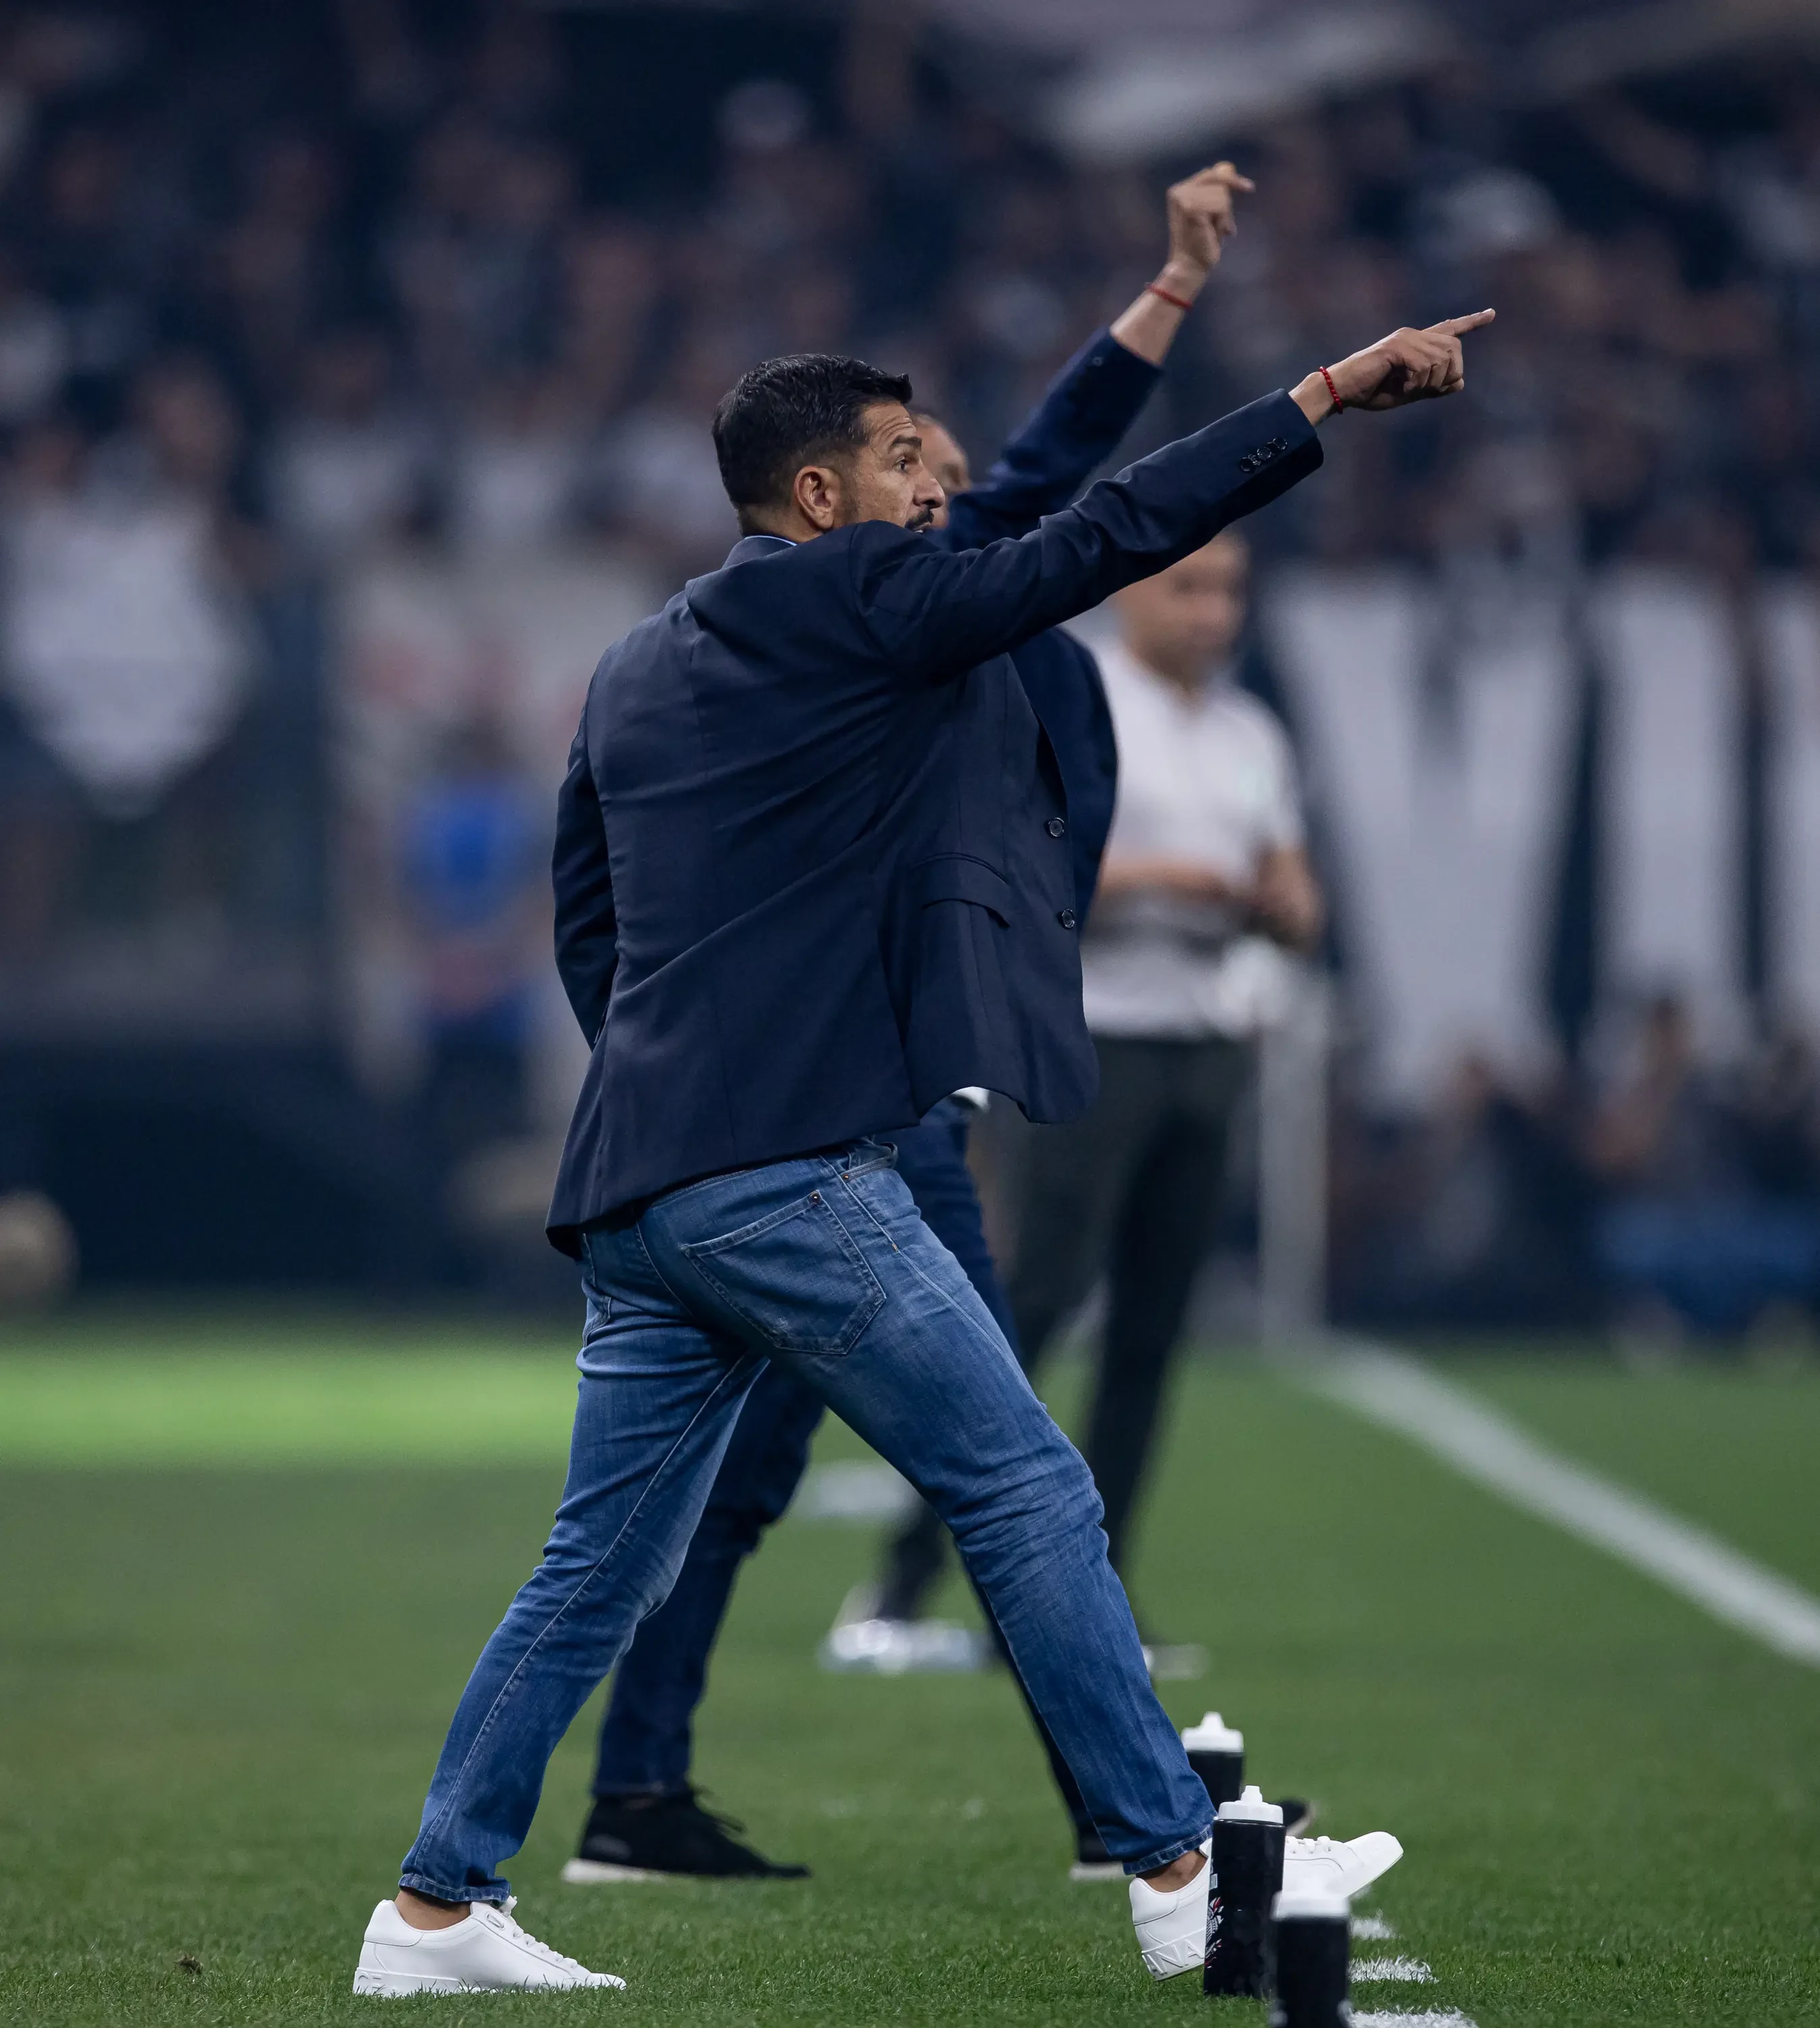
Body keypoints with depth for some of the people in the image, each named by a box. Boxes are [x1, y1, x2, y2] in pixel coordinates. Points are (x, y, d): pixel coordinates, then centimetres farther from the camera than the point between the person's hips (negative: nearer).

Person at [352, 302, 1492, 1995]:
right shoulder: (852, 603, -4)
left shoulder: (632, 672, 19)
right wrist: (1328, 395, -7)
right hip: (786, 1174, -8)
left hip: (637, 1189, 8)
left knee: (603, 1566, 12)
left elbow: (583, 923, 25)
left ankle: (433, 1912, 12)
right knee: (1029, 1498, -3)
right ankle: (1180, 1880, -1)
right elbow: (1097, 543, -9)